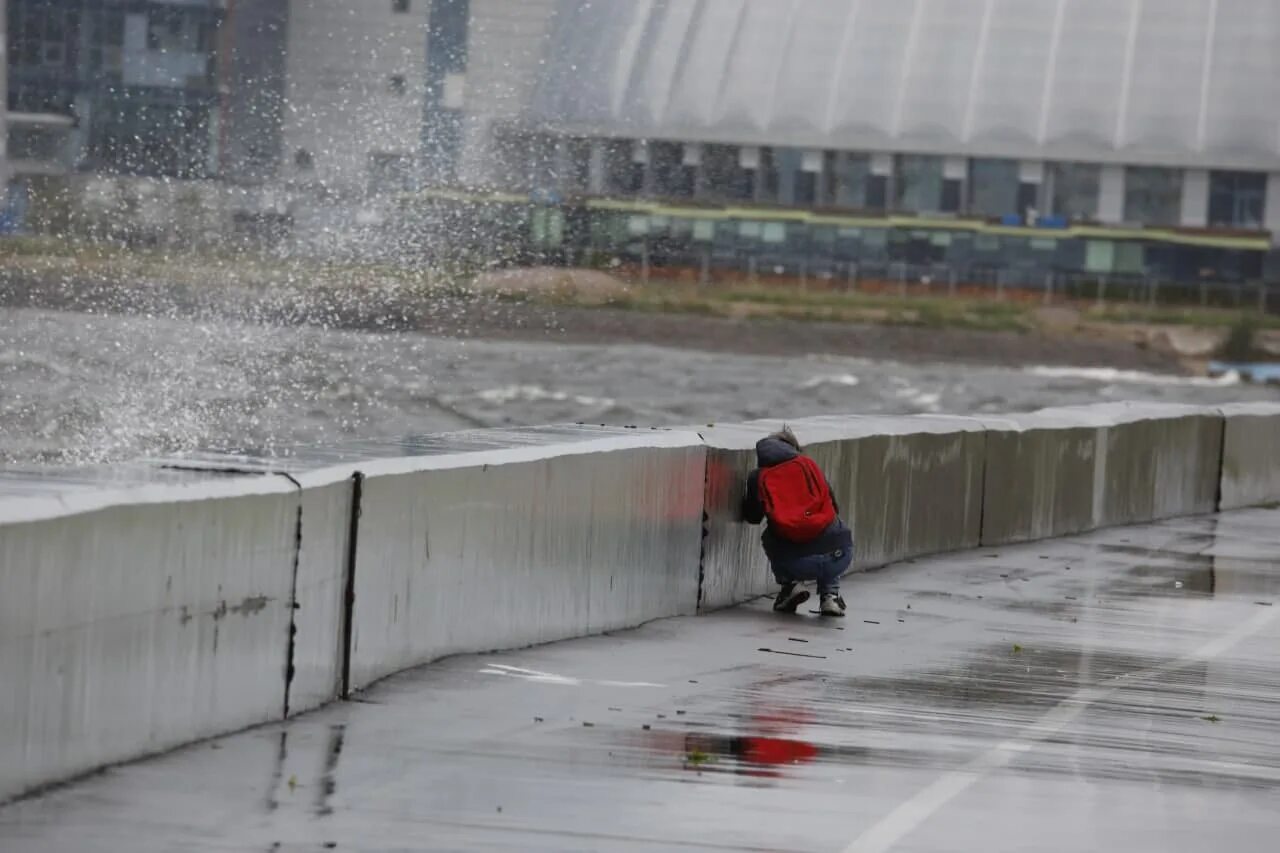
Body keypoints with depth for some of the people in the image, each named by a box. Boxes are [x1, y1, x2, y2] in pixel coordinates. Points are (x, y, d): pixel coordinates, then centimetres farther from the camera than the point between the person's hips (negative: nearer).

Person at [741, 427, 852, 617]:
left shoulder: (759, 478, 10)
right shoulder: (810, 466, 15)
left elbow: (752, 517, 25)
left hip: (797, 565, -1)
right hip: (838, 558, 1)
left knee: (769, 538, 33)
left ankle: (790, 584, 15)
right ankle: (830, 594, 22)